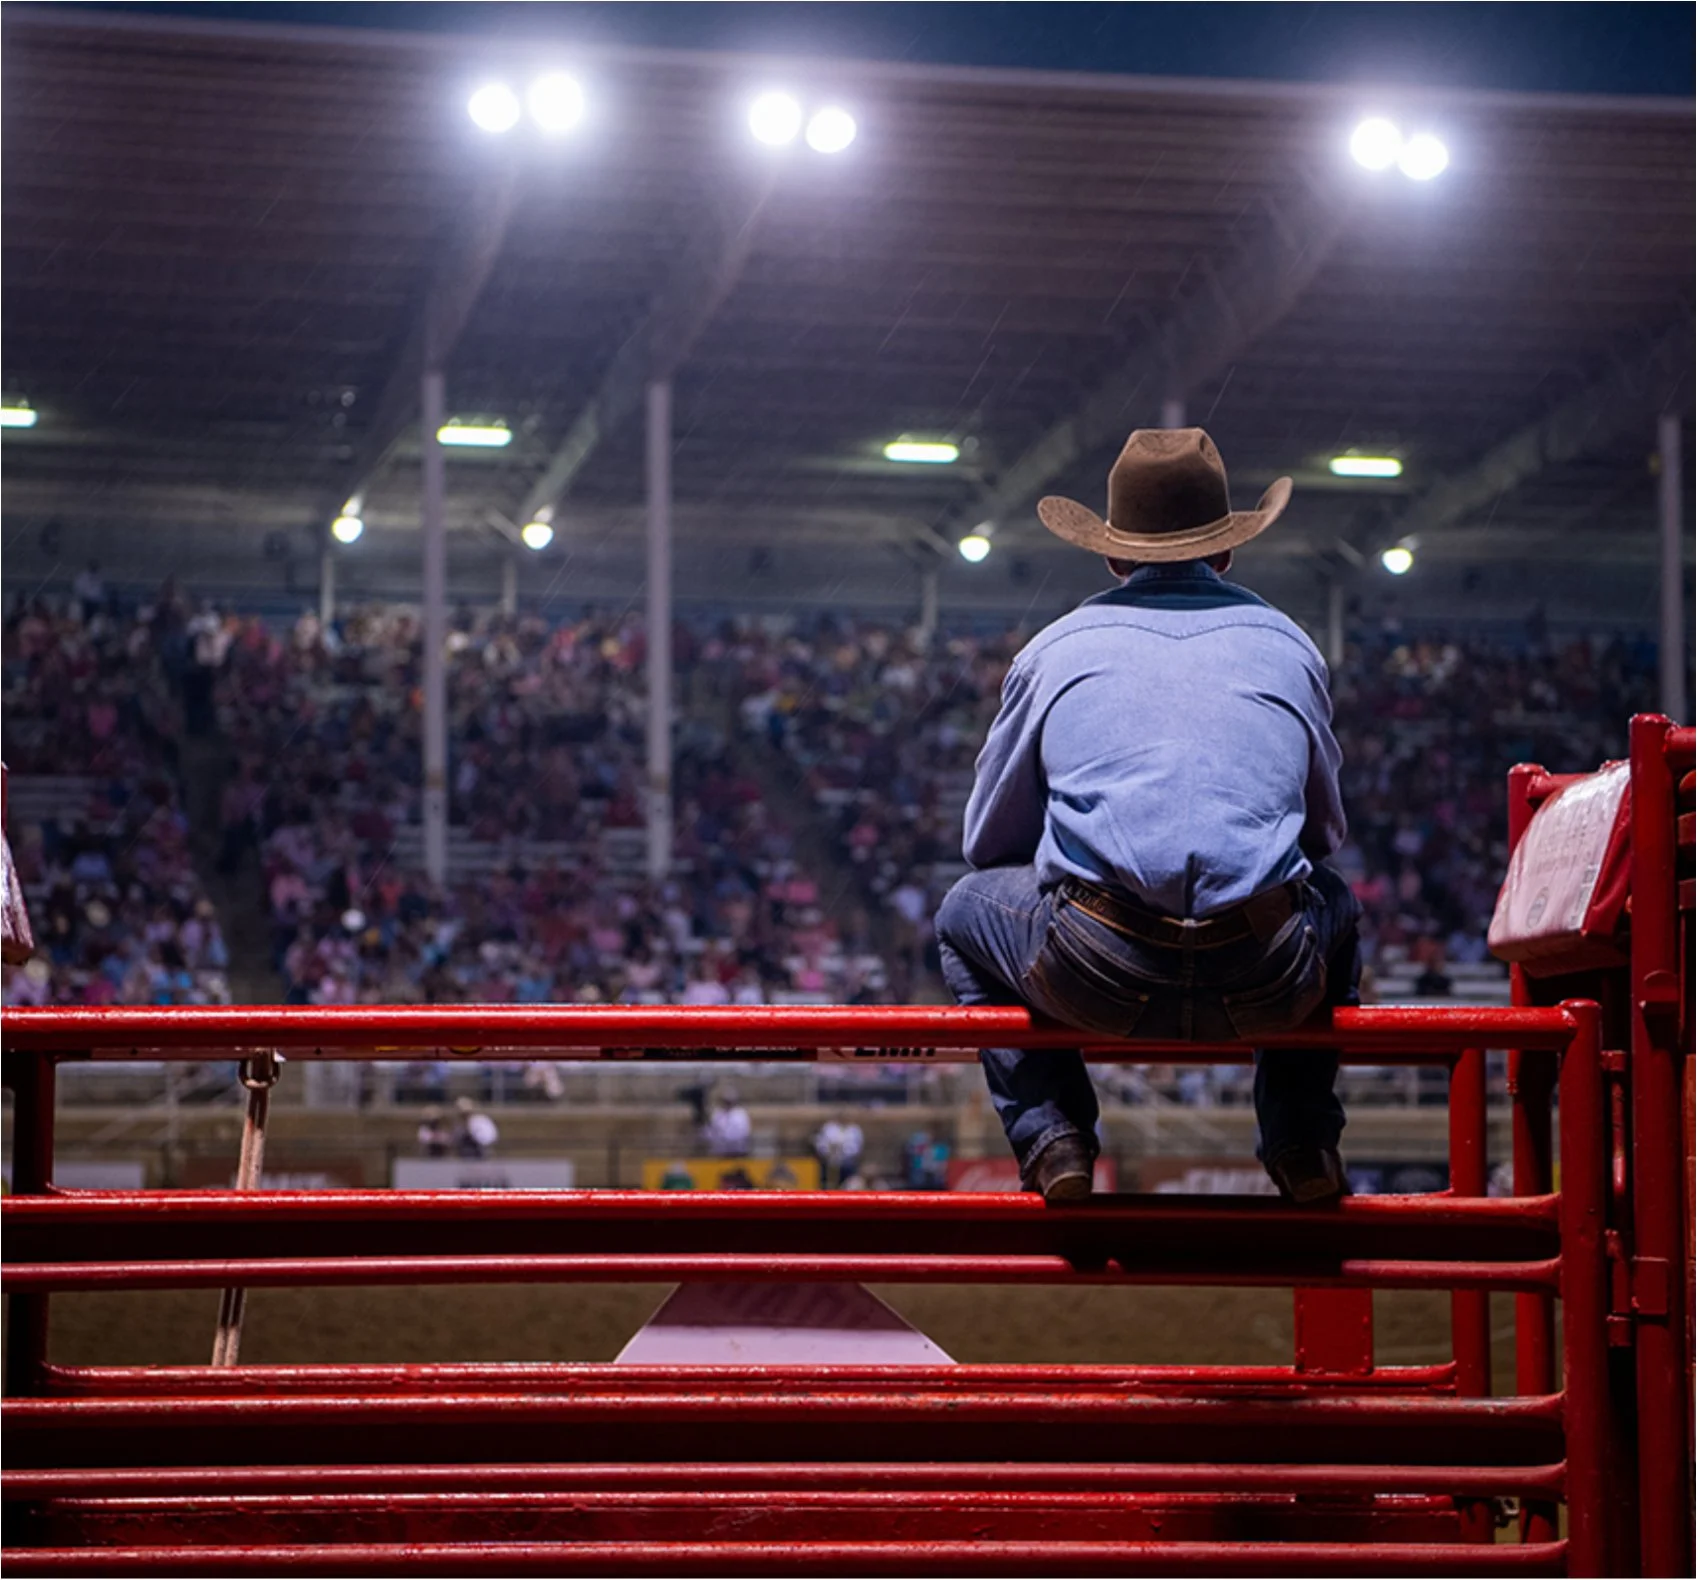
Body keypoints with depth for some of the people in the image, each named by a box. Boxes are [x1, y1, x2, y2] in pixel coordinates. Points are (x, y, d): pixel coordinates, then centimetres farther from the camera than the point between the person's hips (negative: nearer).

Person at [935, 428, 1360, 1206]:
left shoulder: (1056, 650, 17)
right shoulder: (1288, 647, 20)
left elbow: (989, 840, 26)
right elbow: (1326, 833, 34)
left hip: (1099, 982, -2)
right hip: (1266, 984, 2)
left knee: (965, 913, 30)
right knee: (1334, 902, 38)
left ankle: (1050, 1134, 12)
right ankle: (1301, 1136, 22)